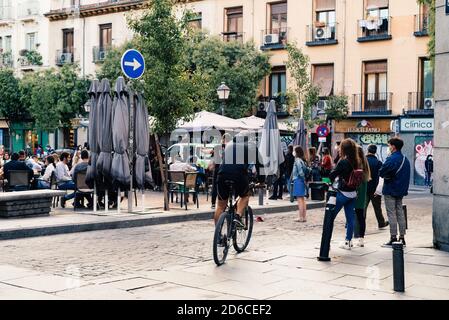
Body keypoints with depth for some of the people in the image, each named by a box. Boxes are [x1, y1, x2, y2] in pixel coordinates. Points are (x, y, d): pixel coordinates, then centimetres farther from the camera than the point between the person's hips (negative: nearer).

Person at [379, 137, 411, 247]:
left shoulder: (391, 159, -18)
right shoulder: (405, 159, 10)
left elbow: (381, 173, -20)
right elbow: (406, 175, 16)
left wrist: (386, 175, -1)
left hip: (390, 190, -8)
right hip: (401, 190, 8)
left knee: (391, 213, -3)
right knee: (400, 212, 12)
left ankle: (393, 238, -3)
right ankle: (402, 237, 15)